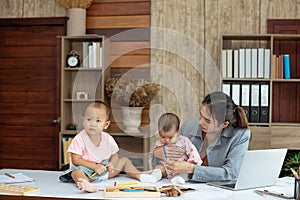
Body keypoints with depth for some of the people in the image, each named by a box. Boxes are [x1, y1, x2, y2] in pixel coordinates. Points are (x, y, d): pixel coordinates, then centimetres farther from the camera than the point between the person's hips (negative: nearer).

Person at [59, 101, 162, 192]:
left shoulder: (108, 138, 0)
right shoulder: (79, 139, -15)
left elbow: (114, 156, 10)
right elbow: (76, 160, -17)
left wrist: (112, 164, -15)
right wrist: (94, 166, -26)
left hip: (104, 168, 6)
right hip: (87, 169, -6)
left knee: (124, 160, 8)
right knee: (76, 172, -37)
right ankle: (87, 184, -68)